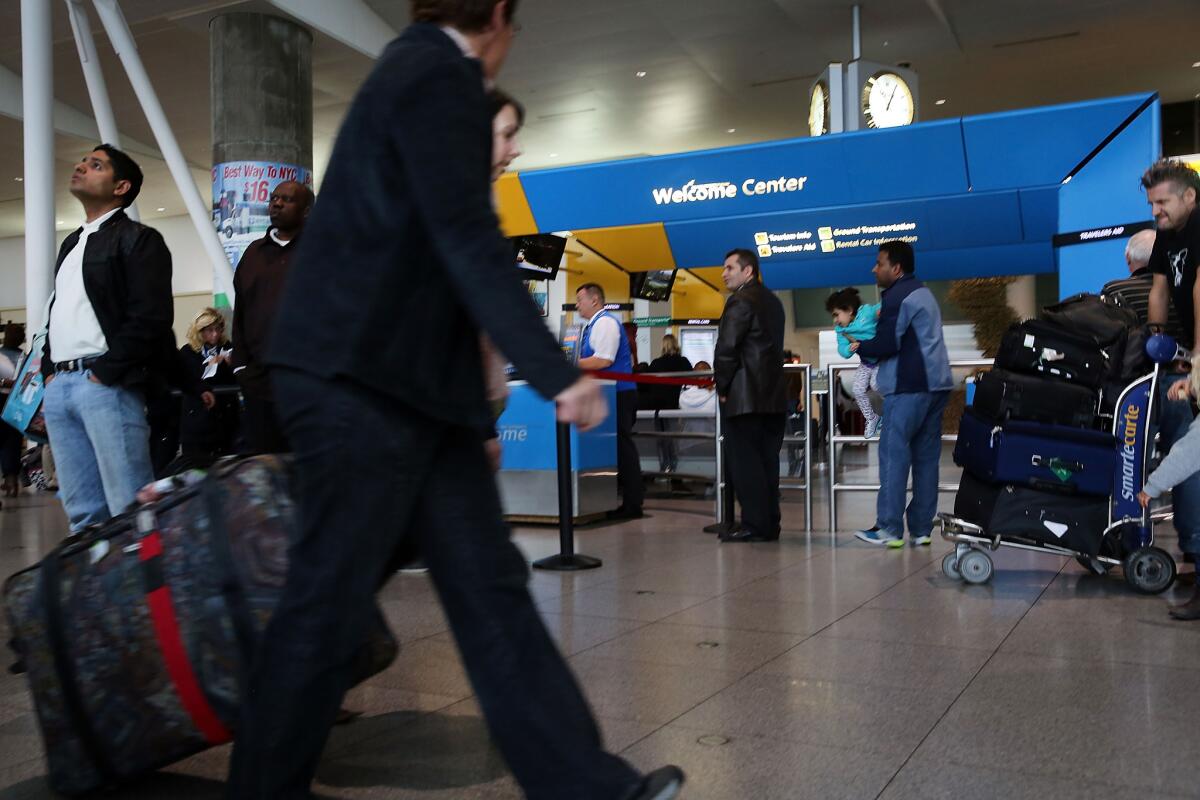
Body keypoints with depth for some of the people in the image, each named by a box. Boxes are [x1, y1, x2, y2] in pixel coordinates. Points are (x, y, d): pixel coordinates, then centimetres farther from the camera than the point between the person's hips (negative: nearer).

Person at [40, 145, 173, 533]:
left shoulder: (138, 239, -2)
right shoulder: (71, 243, 24)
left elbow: (152, 316, -13)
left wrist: (106, 373, -14)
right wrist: (49, 369, 13)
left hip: (106, 384, -8)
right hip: (59, 385, 8)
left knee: (129, 509, -9)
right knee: (82, 512, 9)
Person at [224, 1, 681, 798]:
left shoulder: (415, 67, 22)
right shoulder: (438, 72, -8)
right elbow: (468, 238, -18)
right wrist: (556, 372, -21)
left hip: (410, 382, 10)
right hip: (364, 379, -10)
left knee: (489, 589, 5)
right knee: (330, 602, 1)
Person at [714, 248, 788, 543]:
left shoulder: (741, 301, -9)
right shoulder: (772, 301, 18)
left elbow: (726, 348, -15)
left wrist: (722, 388, -5)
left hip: (744, 396, -8)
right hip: (774, 395, 9)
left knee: (745, 462, -5)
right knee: (766, 461, 9)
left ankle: (754, 526, -5)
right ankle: (769, 524, 12)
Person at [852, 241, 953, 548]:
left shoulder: (898, 296, -9)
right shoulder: (923, 293, 23)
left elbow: (886, 345, -14)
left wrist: (859, 346, 2)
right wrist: (882, 321, 16)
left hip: (909, 387, -10)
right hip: (936, 384, 10)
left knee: (894, 454, -7)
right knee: (926, 456, 7)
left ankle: (889, 528, -8)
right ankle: (921, 528, 9)